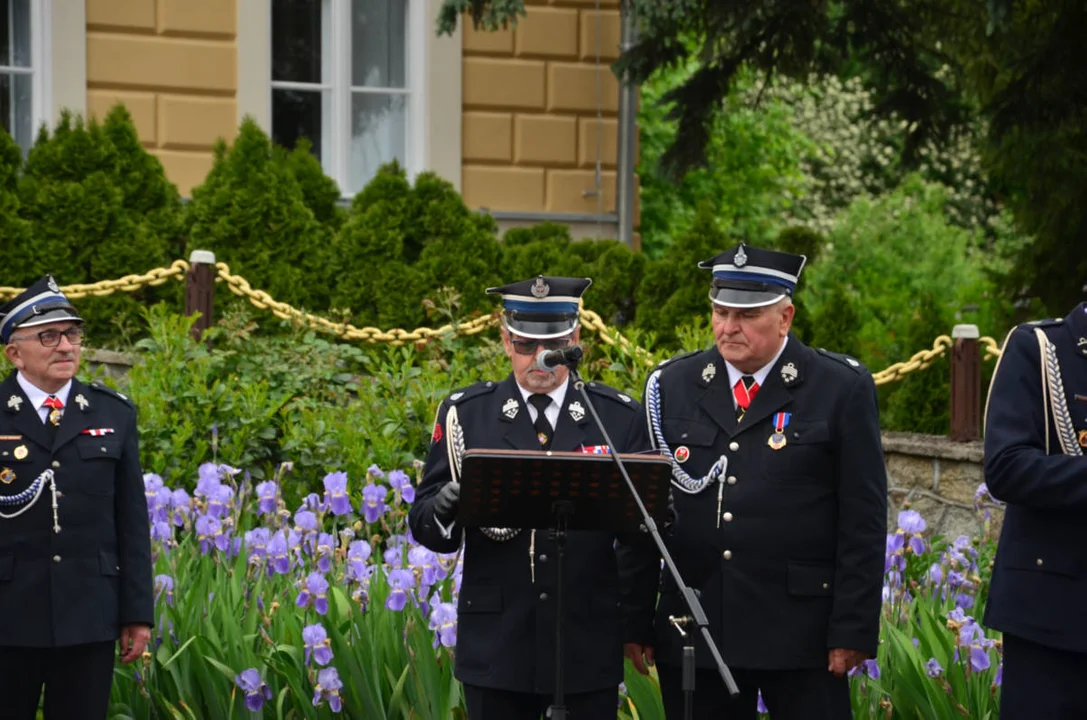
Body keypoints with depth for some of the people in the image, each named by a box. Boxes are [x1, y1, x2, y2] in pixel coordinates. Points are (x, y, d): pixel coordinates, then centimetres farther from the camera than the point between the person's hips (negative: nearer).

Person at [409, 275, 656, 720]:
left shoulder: (620, 417, 4)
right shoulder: (465, 413, 5)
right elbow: (425, 525, 3)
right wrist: (448, 505, -19)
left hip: (589, 648, 0)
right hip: (497, 646, 0)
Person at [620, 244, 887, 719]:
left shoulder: (842, 389, 0)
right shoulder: (671, 386, 8)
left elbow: (863, 521, -2)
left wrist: (854, 630, -7)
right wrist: (636, 623, 5)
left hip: (802, 636, -3)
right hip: (693, 634, 3)